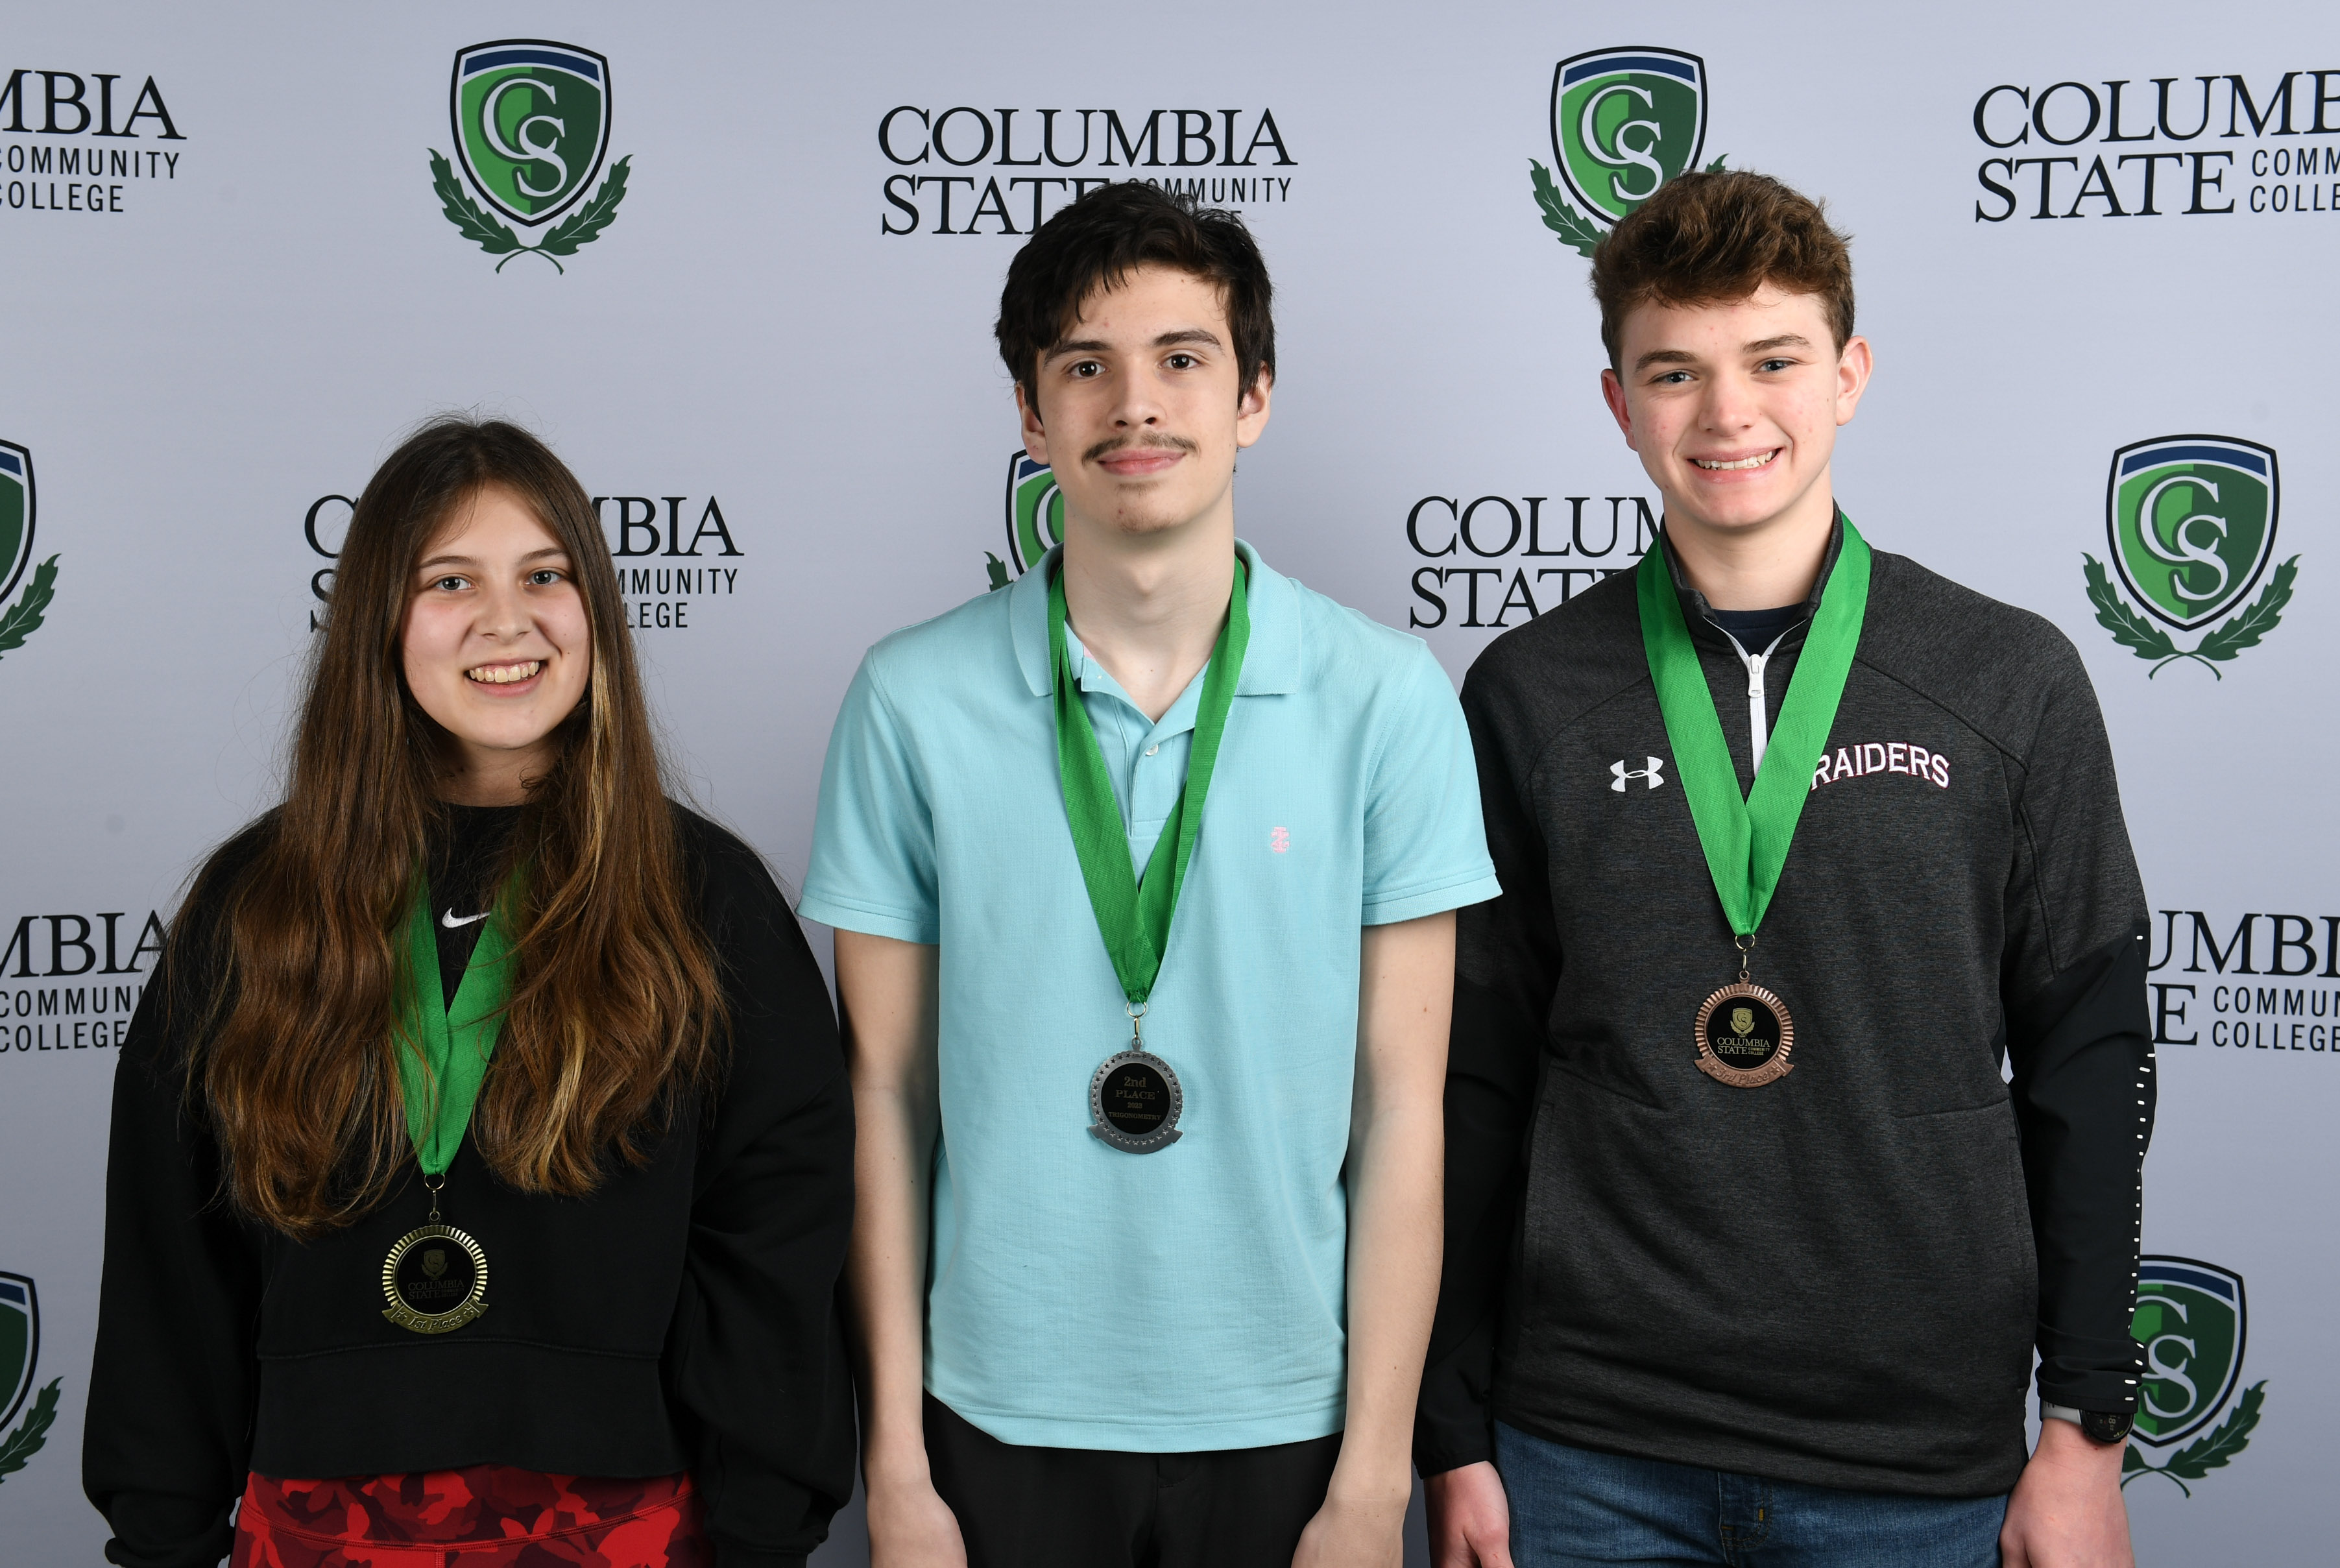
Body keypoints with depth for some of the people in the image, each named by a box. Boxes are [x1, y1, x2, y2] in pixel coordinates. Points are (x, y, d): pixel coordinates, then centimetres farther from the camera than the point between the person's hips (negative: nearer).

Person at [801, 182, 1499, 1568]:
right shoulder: (914, 700, -3)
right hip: (1003, 1420, 1)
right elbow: (887, 1096, 0)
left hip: (1285, 1420, 0)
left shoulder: (1388, 700, -5)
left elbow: (1402, 1108, -4)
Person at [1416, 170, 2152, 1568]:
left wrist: (2088, 1430, -2)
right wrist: (1458, 1438, 3)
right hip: (1592, 1453, 0)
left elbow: (2087, 1068, 2)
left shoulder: (2013, 682, 0)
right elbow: (1475, 1088, 4)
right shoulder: (1530, 696, 1)